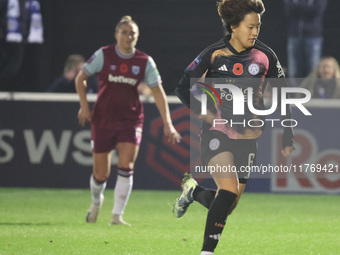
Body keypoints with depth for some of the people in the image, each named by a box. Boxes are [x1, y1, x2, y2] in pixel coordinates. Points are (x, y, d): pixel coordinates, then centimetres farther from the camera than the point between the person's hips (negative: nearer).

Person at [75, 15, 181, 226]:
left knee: (126, 167, -16)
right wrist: (84, 106, -6)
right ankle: (96, 202, 36)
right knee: (101, 174, 2)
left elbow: (158, 92, 1)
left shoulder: (145, 62, -2)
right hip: (103, 120, -1)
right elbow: (80, 78, 4)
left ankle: (117, 216, -6)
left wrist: (168, 124, -4)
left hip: (131, 120, 1)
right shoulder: (104, 55, -6)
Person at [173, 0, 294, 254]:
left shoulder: (266, 57, -1)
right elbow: (184, 88, 4)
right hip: (216, 133, -3)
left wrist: (287, 138, 5)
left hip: (247, 137, 3)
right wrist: (204, 113, -9)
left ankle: (194, 191, 37)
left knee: (228, 204, 5)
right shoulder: (214, 54, -6)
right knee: (229, 190, -23)